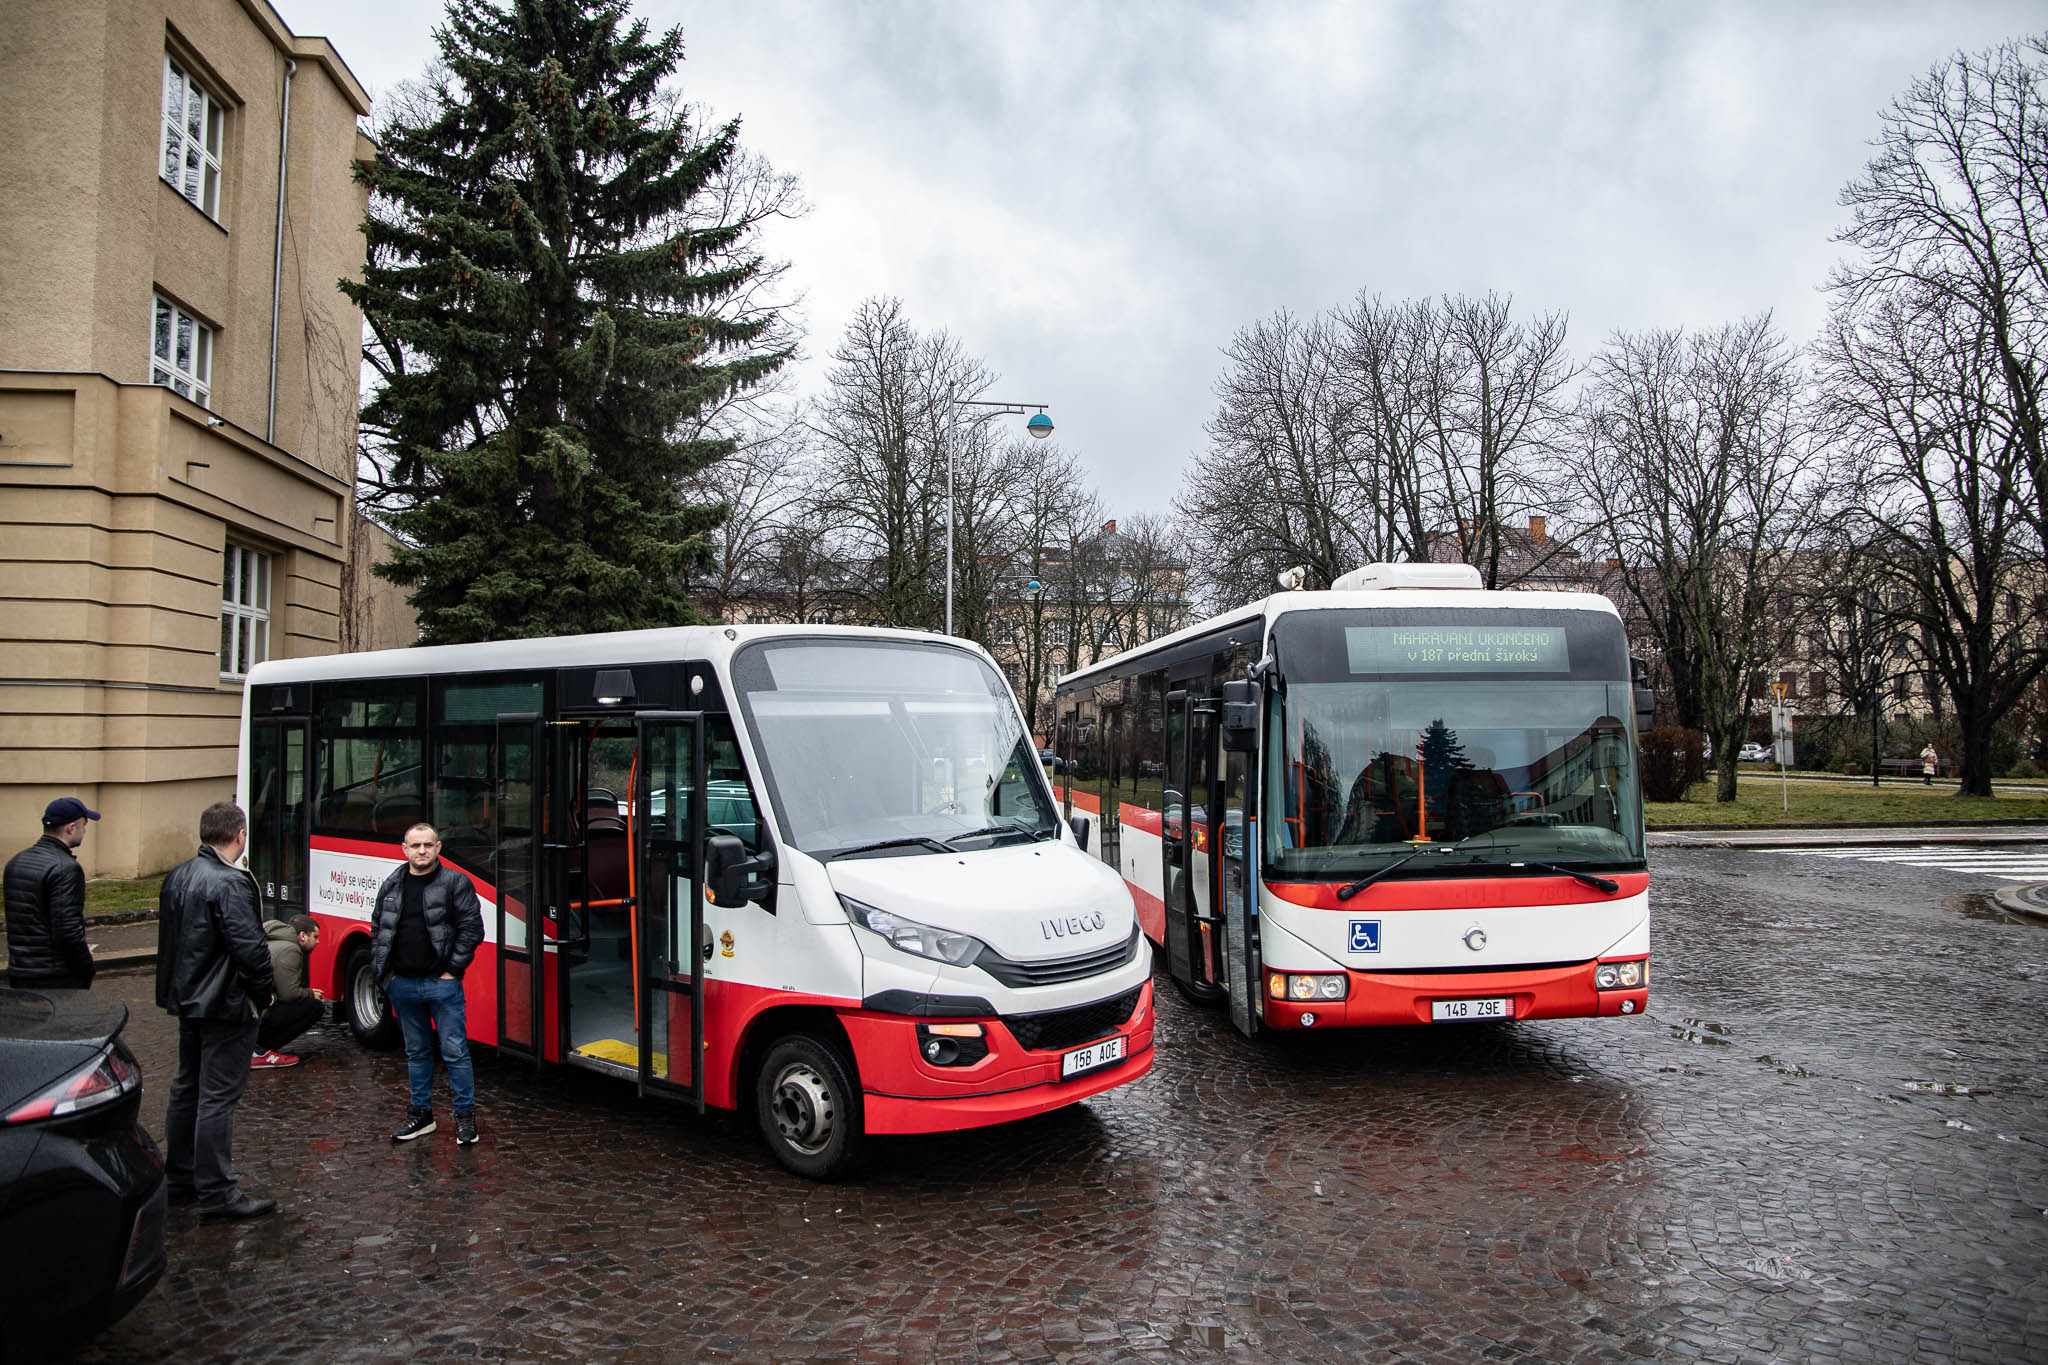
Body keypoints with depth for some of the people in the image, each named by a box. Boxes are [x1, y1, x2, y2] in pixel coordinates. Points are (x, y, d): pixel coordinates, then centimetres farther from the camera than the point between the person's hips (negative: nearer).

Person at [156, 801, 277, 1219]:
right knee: (218, 1097, -4)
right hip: (225, 1005, -9)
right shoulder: (230, 883, -22)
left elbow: (168, 938, 16)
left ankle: (179, 1178, 31)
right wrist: (263, 992, -9)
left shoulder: (177, 876, 7)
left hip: (187, 1001, 9)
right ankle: (216, 1193, 2)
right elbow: (249, 947, -23)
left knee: (187, 1088, 19)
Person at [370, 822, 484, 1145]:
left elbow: (471, 929, -7)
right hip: (403, 985, 5)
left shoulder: (456, 883, -5)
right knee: (416, 1052, 15)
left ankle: (465, 1115, 7)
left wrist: (452, 971, -10)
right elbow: (377, 930, 16)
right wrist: (382, 972, 7)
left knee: (455, 1052, -2)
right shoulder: (391, 886, 10)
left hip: (441, 983, -4)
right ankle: (420, 1114, 26)